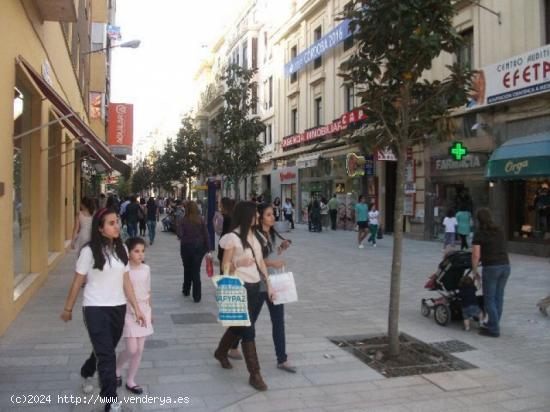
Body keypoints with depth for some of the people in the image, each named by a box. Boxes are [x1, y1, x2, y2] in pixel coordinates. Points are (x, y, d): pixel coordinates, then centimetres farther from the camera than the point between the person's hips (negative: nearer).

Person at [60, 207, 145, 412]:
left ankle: (86, 374, 52)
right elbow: (77, 282, -4)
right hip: (96, 309, -5)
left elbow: (126, 282, 5)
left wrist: (136, 308, 3)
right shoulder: (89, 251, -13)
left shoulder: (121, 249, 2)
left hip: (118, 308, 5)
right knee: (107, 356, -6)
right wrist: (68, 309, 3)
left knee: (104, 350, 21)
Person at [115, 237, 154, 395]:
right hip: (128, 313, -5)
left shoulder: (146, 269, 2)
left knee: (140, 349, 7)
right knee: (131, 349, -6)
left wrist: (150, 311, 15)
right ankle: (117, 369, 25)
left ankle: (130, 381, 22)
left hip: (143, 312, 5)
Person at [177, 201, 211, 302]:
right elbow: (205, 234, -5)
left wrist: (183, 238, 8)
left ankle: (186, 290, 34)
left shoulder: (184, 220, -10)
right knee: (196, 271, 3)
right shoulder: (201, 220, -6)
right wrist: (207, 247, 1)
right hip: (199, 247, 1)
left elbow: (179, 234, -14)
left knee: (187, 270, 19)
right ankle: (196, 296, 0)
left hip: (186, 247, 0)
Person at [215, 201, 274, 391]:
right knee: (248, 330, -4)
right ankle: (254, 374, 6)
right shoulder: (233, 237, -12)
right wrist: (238, 263, -28)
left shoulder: (254, 236, 9)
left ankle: (221, 352, 45)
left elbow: (261, 262, 13)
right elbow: (225, 265, -8)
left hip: (255, 286, 8)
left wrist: (268, 284, 11)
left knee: (239, 324, 21)